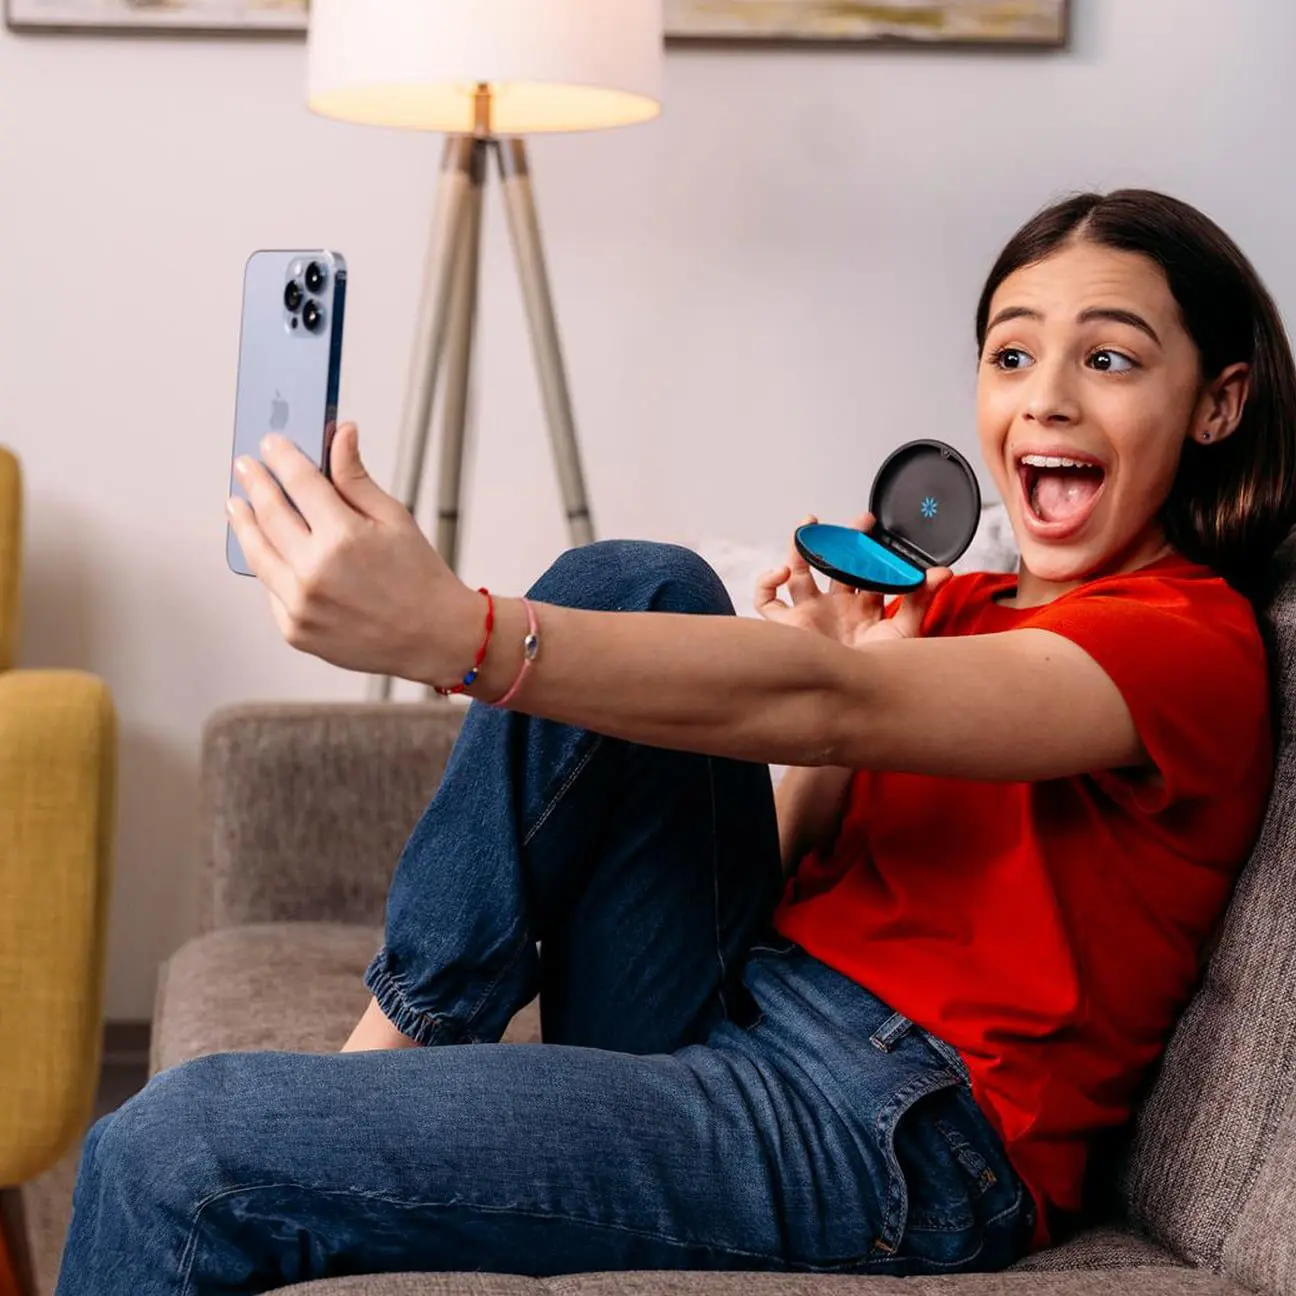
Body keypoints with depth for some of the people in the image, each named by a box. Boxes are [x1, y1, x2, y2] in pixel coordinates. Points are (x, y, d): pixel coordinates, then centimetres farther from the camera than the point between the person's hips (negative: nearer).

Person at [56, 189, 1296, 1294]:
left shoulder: (1196, 643, -8)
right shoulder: (964, 608, 19)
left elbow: (823, 705, -25)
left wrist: (452, 632, -36)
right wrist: (838, 699, -1)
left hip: (891, 1135, -8)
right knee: (630, 588, -8)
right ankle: (385, 1059, -9)